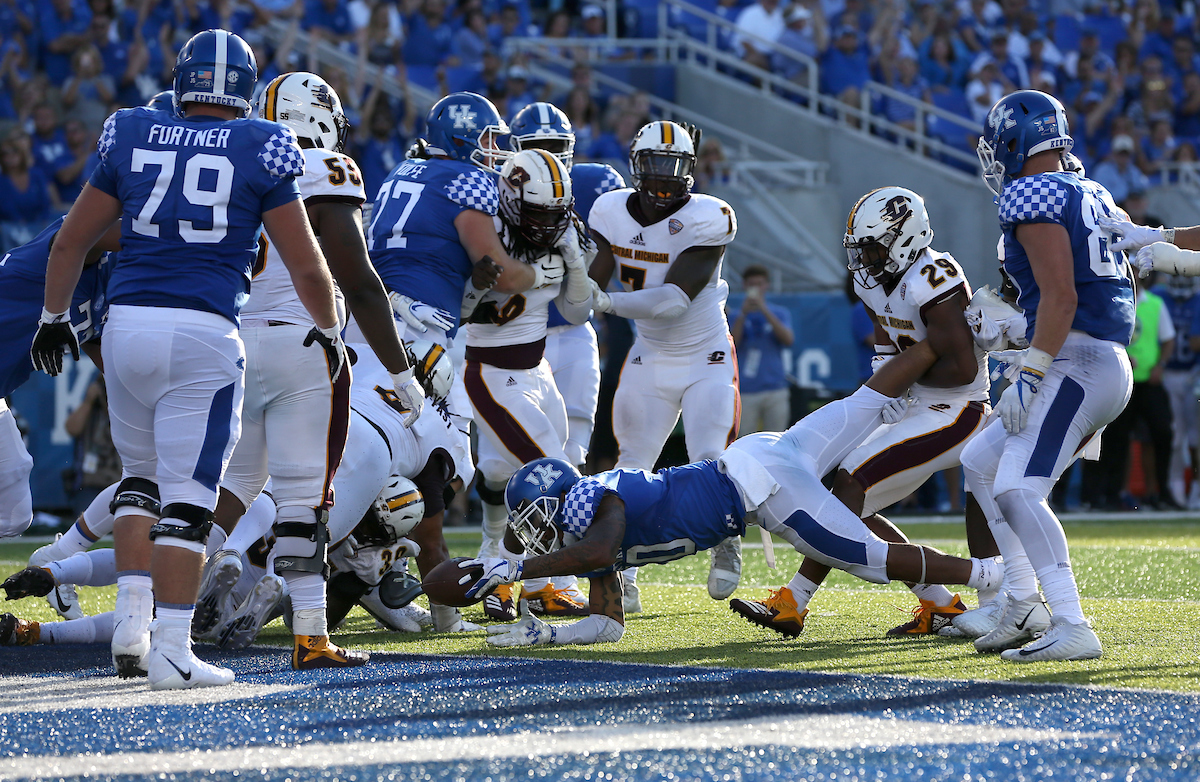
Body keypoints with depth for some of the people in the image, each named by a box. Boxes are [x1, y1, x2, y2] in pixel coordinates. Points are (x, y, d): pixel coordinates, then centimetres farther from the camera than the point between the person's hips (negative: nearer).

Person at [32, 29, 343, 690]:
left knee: (141, 474, 22)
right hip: (203, 335, -3)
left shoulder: (131, 140, 10)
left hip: (127, 323, 4)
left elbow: (70, 242, 16)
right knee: (187, 497, -2)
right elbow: (307, 266, 4)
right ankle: (171, 652, -5)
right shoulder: (259, 153, 1)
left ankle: (132, 619, 11)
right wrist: (328, 331, 22)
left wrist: (53, 316, 30)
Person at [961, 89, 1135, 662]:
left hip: (1077, 362, -10)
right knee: (979, 464, 20)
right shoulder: (1093, 196, 19)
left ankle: (1073, 629, -27)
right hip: (1110, 363, 10)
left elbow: (1061, 297, -19)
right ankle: (1024, 606, 17)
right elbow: (1124, 289, 23)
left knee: (1016, 491, -18)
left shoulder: (1034, 197, -9)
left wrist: (1030, 373, -20)